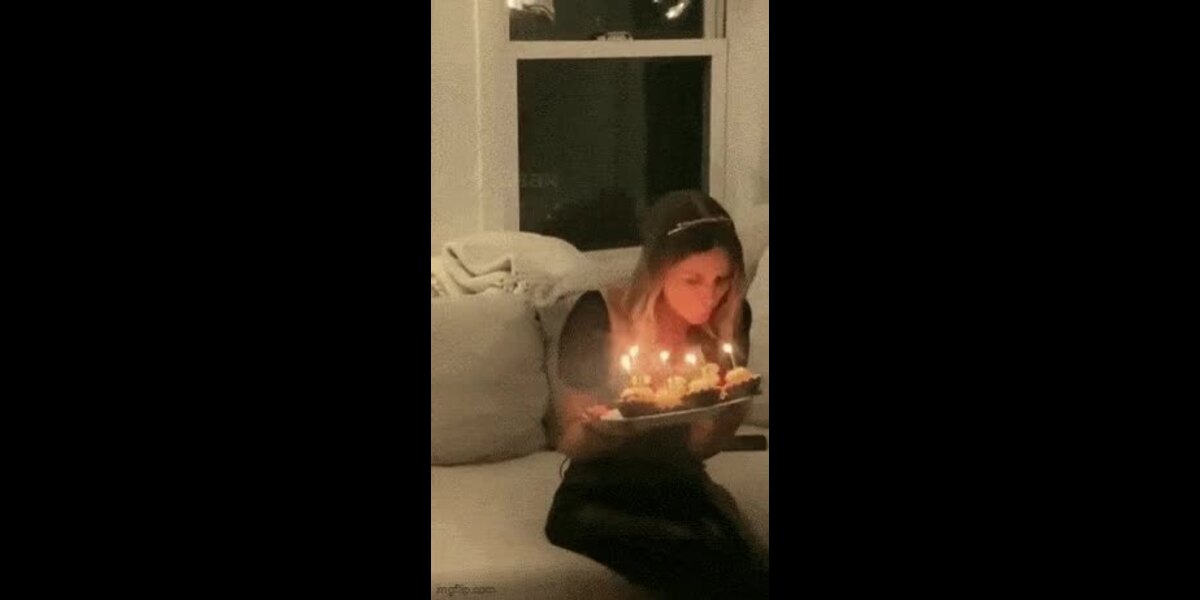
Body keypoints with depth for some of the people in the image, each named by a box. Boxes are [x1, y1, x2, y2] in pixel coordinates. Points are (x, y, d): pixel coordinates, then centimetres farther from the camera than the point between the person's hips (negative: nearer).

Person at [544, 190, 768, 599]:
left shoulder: (730, 317, -4)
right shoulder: (599, 316, -15)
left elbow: (701, 447, 4)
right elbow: (569, 442, -5)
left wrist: (731, 410, -18)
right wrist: (597, 429, -29)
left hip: (683, 486, 4)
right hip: (599, 496, -4)